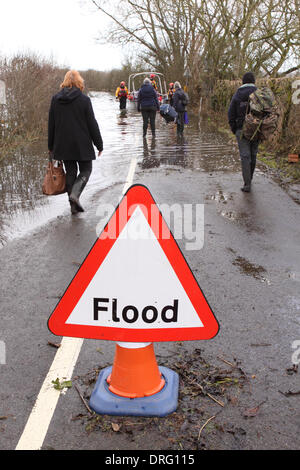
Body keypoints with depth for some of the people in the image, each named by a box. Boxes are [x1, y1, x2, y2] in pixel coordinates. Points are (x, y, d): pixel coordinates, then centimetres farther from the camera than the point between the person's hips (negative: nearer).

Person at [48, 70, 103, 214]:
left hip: (62, 144, 4)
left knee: (70, 172, 12)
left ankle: (74, 205, 11)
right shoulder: (84, 100, -9)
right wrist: (99, 144, 1)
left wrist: (51, 146, 15)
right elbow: (92, 124, -7)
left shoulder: (55, 99, 3)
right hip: (82, 144, -4)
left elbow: (51, 124, 7)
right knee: (86, 170, 10)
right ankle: (74, 194, -14)